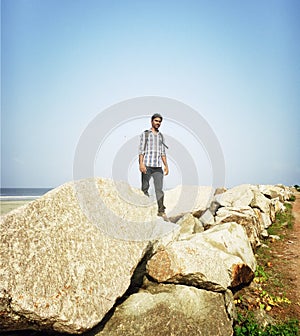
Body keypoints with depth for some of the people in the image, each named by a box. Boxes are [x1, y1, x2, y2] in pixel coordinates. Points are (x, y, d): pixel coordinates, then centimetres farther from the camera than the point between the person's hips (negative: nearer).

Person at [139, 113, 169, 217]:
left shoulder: (161, 136, 18)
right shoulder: (145, 134, 6)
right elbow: (141, 150, -2)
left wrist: (166, 165, 10)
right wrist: (141, 163, -14)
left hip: (158, 166, 3)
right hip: (147, 165, -3)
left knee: (159, 188, -3)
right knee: (145, 188, 1)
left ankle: (161, 211, -1)